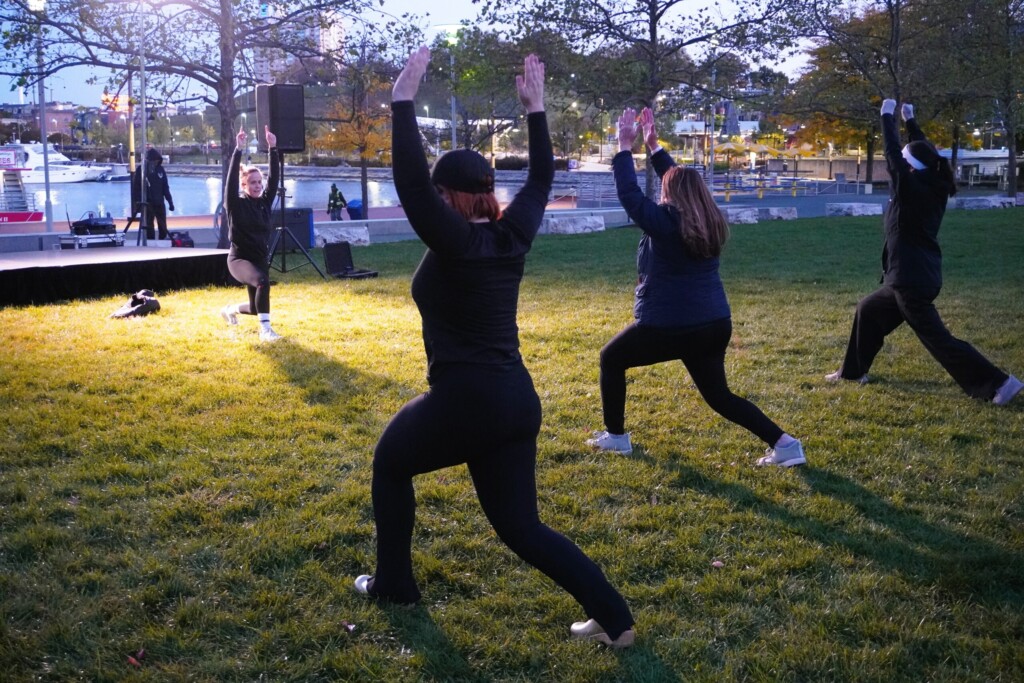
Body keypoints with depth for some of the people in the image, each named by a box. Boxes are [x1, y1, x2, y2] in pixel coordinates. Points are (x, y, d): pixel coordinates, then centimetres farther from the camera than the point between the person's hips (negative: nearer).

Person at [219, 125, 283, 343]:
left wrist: (273, 149, -10)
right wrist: (238, 150, -28)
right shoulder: (235, 204, -8)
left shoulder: (265, 201, 4)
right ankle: (265, 329, -31)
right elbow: (231, 179, -22)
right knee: (263, 281, -36)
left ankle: (231, 309, 45)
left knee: (256, 306, 12)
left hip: (260, 258, 6)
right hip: (239, 258, -6)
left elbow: (275, 177, -3)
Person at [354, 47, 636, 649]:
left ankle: (395, 584, 31)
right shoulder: (513, 235, 5)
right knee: (521, 527, 12)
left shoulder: (454, 242, -13)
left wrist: (404, 100, -18)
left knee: (390, 463, 23)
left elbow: (409, 181, -21)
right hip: (517, 403, 7)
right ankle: (614, 617, 2)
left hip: (464, 404, -7)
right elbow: (542, 178, 20)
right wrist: (535, 109, 23)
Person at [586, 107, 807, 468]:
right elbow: (681, 180, 21)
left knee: (611, 359, 17)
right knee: (718, 395, 16)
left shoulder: (664, 221, -13)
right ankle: (784, 443, 2)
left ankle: (616, 437, 21)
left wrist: (625, 146, 1)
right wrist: (653, 144, 25)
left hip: (668, 326, -7)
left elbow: (629, 193, -7)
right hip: (714, 324, 7)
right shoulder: (710, 221, 8)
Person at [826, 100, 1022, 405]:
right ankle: (853, 371, 32)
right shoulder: (934, 187, 5)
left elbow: (892, 152, -8)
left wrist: (888, 115, 4)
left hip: (912, 280, -10)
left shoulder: (910, 187, -17)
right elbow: (924, 153, 20)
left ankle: (997, 383, -7)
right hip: (916, 276, 10)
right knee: (868, 310, 23)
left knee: (937, 338, -7)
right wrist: (910, 120, 28)